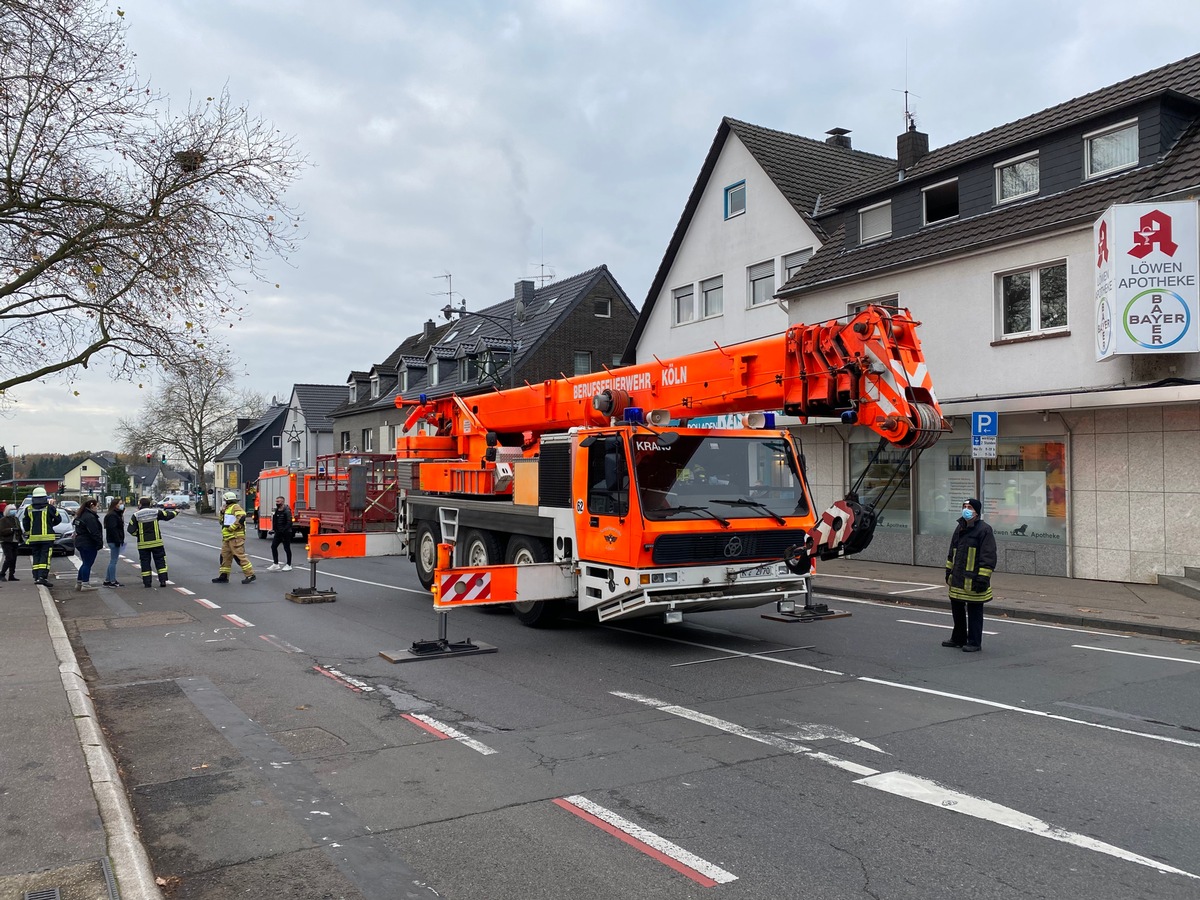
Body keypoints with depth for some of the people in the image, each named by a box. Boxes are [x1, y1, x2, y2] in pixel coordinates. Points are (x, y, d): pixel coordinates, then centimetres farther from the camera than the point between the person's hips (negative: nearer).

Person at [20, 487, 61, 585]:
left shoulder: (28, 509, 6)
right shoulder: (49, 508, -4)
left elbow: (25, 523, 11)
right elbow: (58, 519, 4)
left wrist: (28, 533, 26)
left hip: (33, 537, 4)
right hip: (47, 537, -4)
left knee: (36, 557, 13)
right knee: (45, 557, -5)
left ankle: (36, 577, 12)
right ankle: (42, 577, -16)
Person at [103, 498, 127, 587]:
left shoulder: (117, 514, 17)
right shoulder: (112, 515, -15)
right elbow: (112, 529, -22)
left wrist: (121, 540, 15)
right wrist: (118, 541, -24)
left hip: (115, 541, 11)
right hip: (114, 541, -11)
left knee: (112, 561, 14)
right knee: (113, 561, -5)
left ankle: (107, 581, 20)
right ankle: (112, 582, -1)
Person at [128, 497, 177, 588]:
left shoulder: (136, 515, -5)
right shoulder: (156, 512, -2)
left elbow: (131, 530, -8)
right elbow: (168, 515, 10)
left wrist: (138, 535, 9)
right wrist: (175, 511, 29)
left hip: (143, 543, 0)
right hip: (156, 542, 0)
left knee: (145, 562, 8)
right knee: (160, 561, 7)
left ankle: (147, 582, 9)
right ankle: (163, 580, 1)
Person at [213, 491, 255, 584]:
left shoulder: (235, 507, -9)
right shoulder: (228, 508, 22)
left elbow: (241, 517, -26)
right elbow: (222, 522, 26)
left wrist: (232, 527, -21)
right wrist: (222, 513, 10)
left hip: (235, 537, -11)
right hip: (227, 538, 11)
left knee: (239, 556, -12)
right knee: (225, 556, 12)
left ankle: (250, 575, -11)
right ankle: (224, 576, 19)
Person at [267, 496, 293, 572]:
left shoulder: (287, 511, -14)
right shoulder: (276, 510, 10)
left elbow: (289, 522, -20)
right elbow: (274, 521, 17)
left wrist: (284, 530, -23)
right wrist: (275, 529, 6)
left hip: (286, 532, -8)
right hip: (278, 532, 8)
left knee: (287, 548, 1)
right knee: (273, 546, 4)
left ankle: (288, 565, 11)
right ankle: (276, 564, 12)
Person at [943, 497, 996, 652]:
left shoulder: (984, 529, -12)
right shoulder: (960, 528, 14)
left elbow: (989, 557, -16)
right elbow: (952, 552, 23)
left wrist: (983, 578, -19)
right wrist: (949, 571, 21)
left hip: (973, 581, -8)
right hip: (958, 579, 8)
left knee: (974, 612, 1)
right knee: (957, 610, 16)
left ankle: (974, 642, 11)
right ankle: (958, 638, 30)